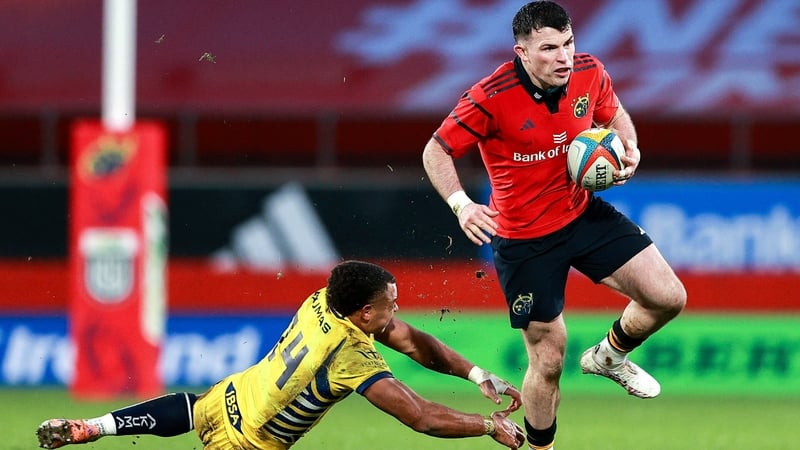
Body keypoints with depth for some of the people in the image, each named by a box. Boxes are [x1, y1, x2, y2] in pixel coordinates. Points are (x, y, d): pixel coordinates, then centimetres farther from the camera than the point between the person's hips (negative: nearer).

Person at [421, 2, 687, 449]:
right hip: (524, 239, -5)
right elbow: (436, 152, -15)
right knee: (549, 359, 1)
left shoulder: (589, 73, -12)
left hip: (584, 213, 5)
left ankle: (610, 356, 27)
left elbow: (615, 115, 11)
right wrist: (461, 204, -31)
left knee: (668, 297, -4)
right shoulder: (491, 99, -26)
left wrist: (629, 149, -11)